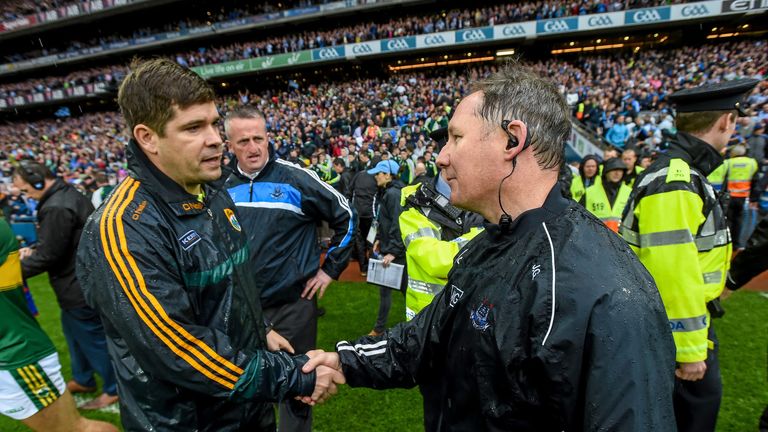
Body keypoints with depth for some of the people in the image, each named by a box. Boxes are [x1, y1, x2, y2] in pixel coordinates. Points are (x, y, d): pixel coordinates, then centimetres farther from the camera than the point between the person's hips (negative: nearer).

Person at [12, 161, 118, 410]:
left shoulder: (56, 208, -25)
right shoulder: (68, 194, 9)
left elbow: (47, 256, -20)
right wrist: (33, 249, 8)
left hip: (79, 287, -11)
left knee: (92, 338, 3)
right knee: (74, 332, 25)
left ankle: (113, 388, 19)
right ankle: (83, 380, 43)